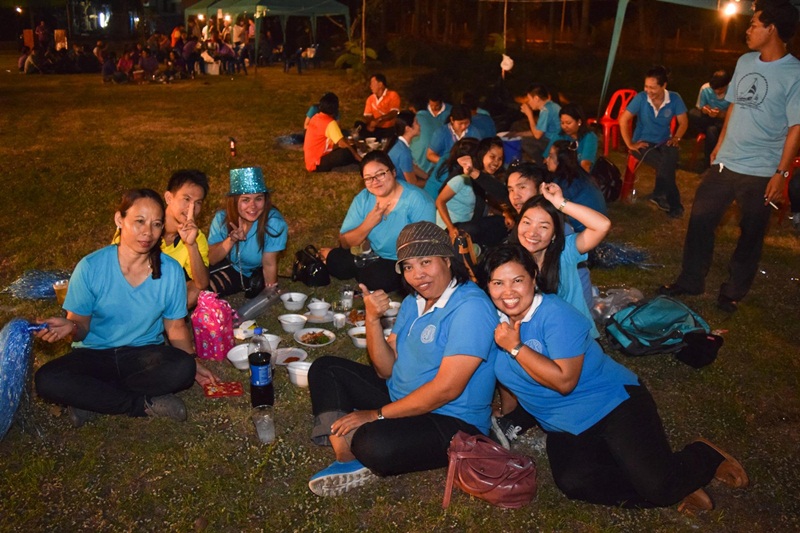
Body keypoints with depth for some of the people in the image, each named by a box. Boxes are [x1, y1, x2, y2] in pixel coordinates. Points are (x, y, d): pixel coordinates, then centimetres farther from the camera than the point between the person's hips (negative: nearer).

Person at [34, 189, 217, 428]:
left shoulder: (171, 271, -7)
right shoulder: (91, 267, -11)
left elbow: (175, 327, 2)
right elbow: (81, 326, -5)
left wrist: (193, 365, -11)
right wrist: (70, 327, -29)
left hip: (146, 354, 0)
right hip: (95, 354, 0)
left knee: (183, 368, -32)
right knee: (46, 380, -30)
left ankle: (89, 399, -16)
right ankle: (146, 404, -19)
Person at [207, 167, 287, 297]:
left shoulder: (274, 222, -32)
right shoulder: (222, 218, -21)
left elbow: (269, 264, -23)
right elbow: (211, 260, -17)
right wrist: (231, 240, -34)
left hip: (256, 274, -1)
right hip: (229, 268, 2)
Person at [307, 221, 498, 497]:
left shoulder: (471, 307, -21)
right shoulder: (413, 301, 7)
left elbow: (447, 388, -25)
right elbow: (387, 370, 3)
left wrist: (377, 415, -19)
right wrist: (373, 319, -13)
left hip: (451, 421, -9)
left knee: (376, 445, -37)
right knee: (325, 369, 6)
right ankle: (347, 456, -12)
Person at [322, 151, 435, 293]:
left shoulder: (416, 200, -23)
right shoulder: (362, 199, -7)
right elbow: (345, 243, -8)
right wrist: (368, 224, -24)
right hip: (372, 256, 5)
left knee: (377, 278, -30)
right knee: (337, 263, -14)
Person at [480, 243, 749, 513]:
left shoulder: (555, 314, -19)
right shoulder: (494, 321, 0)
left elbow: (564, 381, -26)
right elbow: (507, 373, 18)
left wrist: (515, 347, -24)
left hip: (613, 405, -5)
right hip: (565, 429, 6)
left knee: (658, 485, -21)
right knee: (573, 482, -25)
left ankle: (705, 456, 15)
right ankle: (676, 490, -5)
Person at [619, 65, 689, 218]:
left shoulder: (674, 99, -7)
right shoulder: (641, 98, -13)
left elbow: (683, 122, 3)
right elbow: (623, 120, -8)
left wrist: (676, 138, -14)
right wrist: (630, 144, -10)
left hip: (664, 142, 2)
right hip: (643, 142, -2)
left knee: (671, 156, -36)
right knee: (666, 163, -32)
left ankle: (660, 195, -22)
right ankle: (674, 204, -20)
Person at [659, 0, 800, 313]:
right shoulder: (745, 62, 7)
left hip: (760, 172, -6)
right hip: (724, 163, 6)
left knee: (750, 235, 8)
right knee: (699, 221, 8)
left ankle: (733, 292, 23)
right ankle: (690, 281, 22)